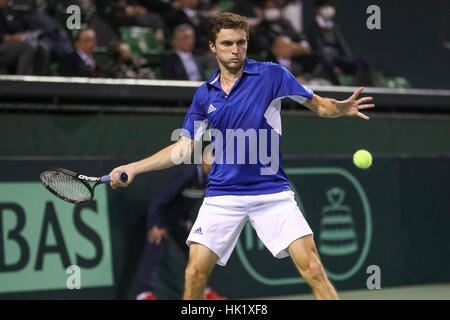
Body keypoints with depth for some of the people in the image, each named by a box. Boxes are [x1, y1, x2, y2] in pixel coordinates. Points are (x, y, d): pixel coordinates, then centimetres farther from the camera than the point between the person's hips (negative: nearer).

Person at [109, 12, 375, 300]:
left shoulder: (271, 75, -1)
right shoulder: (204, 95, 9)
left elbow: (320, 105, 3)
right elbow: (183, 148, 14)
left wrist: (340, 108, -21)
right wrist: (133, 168, 7)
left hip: (272, 191, -2)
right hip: (222, 196, 3)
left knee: (312, 267, -14)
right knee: (195, 273, -5)